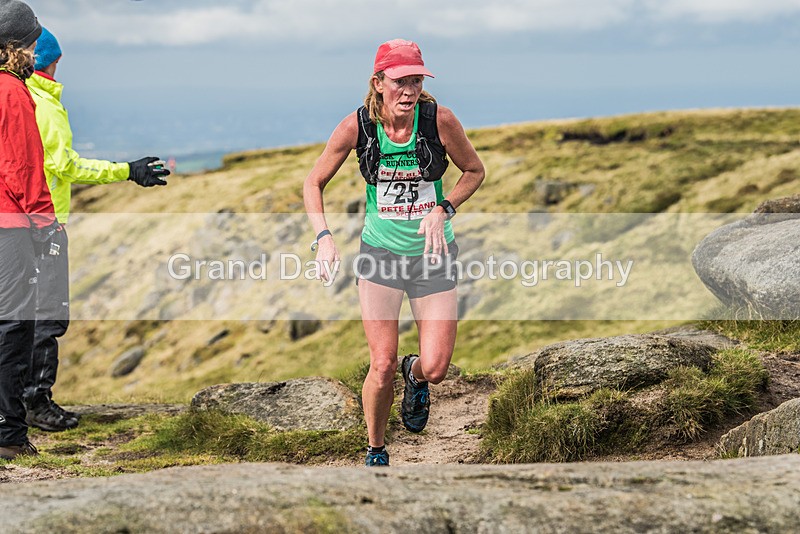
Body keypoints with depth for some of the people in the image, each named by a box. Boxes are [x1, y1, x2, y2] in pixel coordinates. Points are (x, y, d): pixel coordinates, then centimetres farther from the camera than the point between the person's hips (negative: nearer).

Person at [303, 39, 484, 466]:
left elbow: (474, 171, 2)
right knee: (382, 367, -8)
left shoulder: (439, 120, -15)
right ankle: (375, 451, 18)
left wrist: (443, 209, -14)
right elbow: (314, 183, 0)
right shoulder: (357, 126, -13)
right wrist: (323, 236, -15)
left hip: (432, 254, 0)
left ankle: (414, 375, 33)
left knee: (436, 368, -7)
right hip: (379, 253, 0)